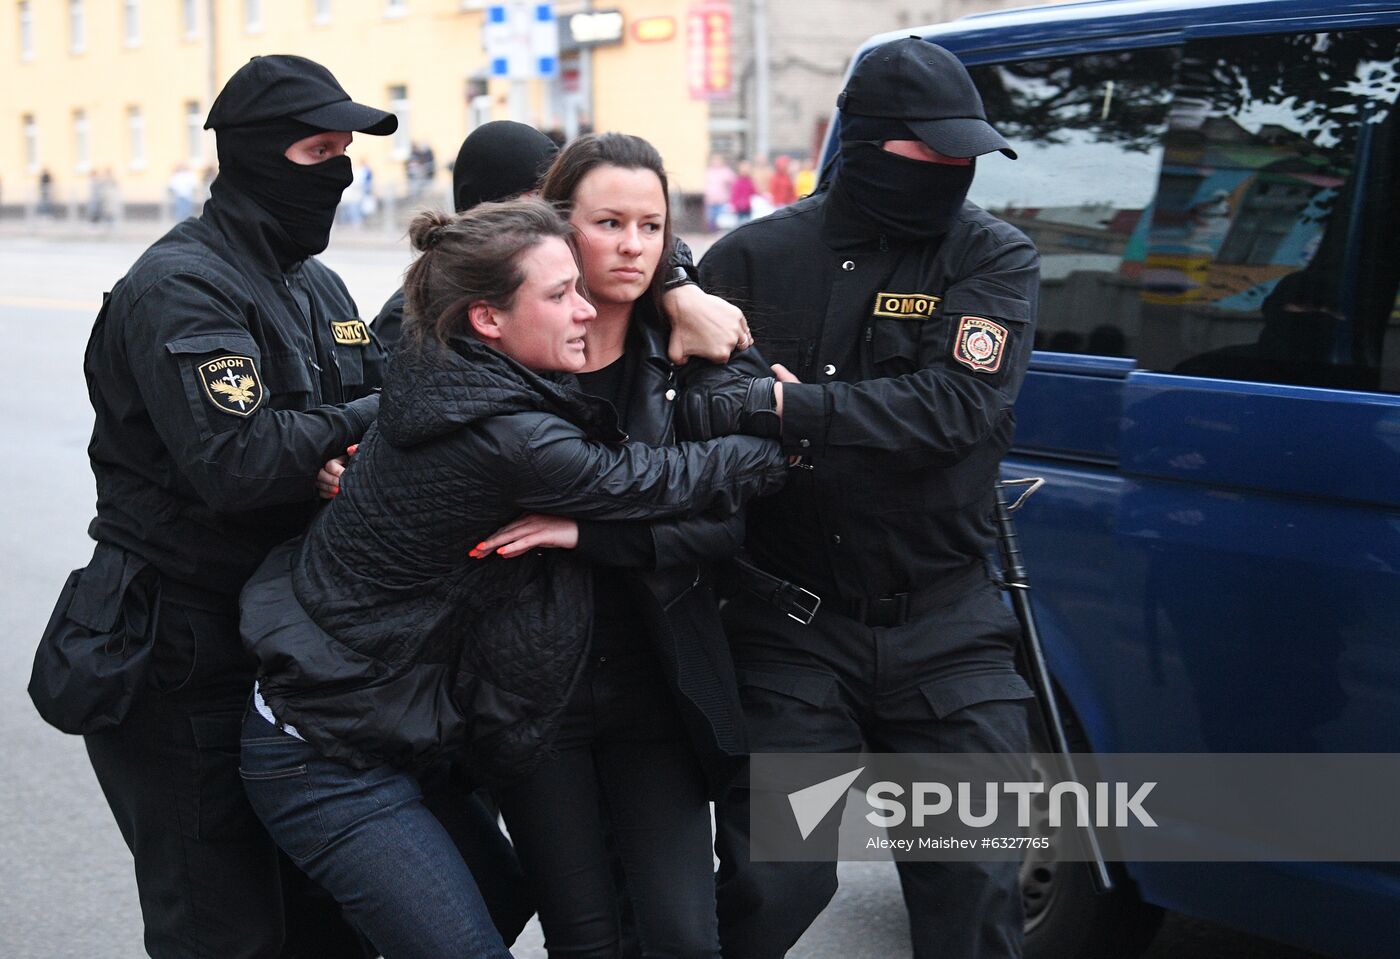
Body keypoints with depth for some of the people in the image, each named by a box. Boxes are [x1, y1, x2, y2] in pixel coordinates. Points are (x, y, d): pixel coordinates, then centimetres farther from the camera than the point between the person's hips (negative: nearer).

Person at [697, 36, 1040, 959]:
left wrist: (801, 412, -23)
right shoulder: (758, 258, 0)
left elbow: (960, 403, -17)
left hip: (947, 628, 1)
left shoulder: (996, 260, -1)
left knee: (975, 884, 4)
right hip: (792, 621, -1)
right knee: (774, 883, 1)